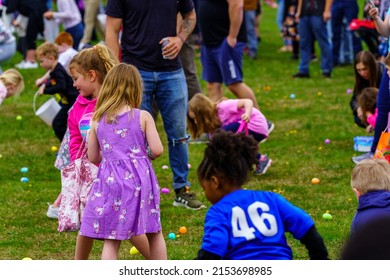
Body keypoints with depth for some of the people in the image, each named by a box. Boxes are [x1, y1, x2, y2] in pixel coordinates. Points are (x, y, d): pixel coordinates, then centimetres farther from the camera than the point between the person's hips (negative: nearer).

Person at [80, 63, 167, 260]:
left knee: (111, 240, 2)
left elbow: (93, 157, 10)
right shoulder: (143, 117, -2)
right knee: (154, 234, 15)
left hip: (110, 180, 1)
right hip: (139, 178, -1)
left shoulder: (98, 121, 4)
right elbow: (157, 150, -7)